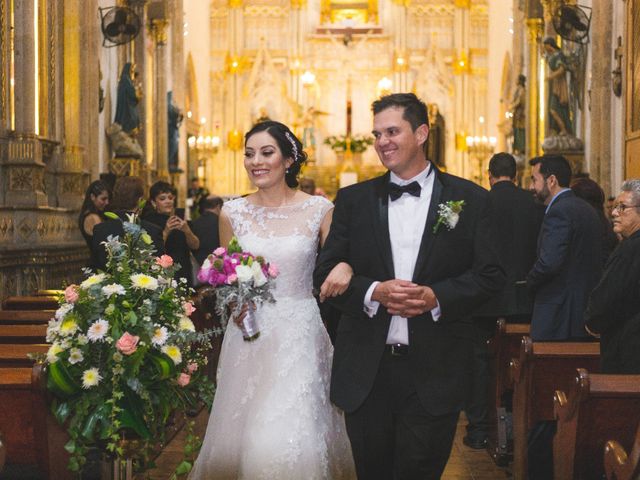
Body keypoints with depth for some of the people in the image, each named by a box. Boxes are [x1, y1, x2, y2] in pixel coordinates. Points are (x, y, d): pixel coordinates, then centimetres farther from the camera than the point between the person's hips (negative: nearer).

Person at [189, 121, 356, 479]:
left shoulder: (320, 210, -3)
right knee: (244, 434, 5)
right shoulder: (233, 212, 4)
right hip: (249, 334, 2)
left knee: (293, 440, -7)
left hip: (301, 334, -2)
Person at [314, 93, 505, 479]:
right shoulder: (353, 199, 6)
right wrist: (373, 292, -16)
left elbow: (490, 275, -1)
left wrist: (436, 296, -18)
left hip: (435, 373, -2)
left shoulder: (470, 199, 2)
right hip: (366, 371, 2)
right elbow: (326, 273, 3)